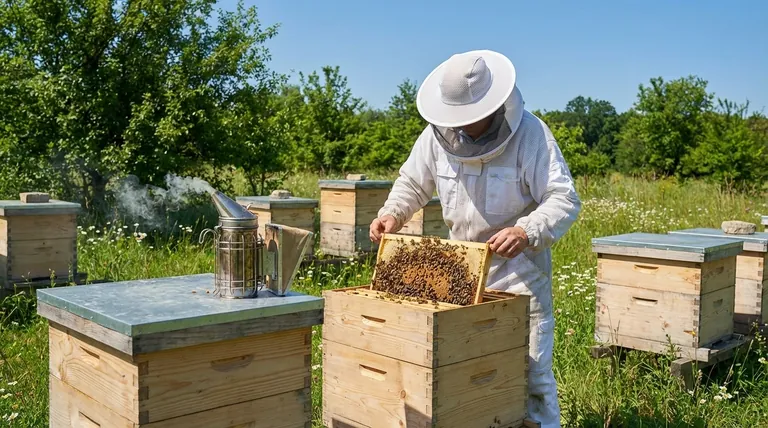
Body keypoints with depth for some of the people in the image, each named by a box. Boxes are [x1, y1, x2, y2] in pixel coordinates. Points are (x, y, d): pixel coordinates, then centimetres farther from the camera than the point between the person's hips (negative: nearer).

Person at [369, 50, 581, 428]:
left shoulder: (529, 133, -18)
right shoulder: (437, 134, -5)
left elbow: (564, 199, -22)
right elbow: (411, 183, 11)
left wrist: (527, 232, -40)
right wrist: (392, 213, -9)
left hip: (518, 269, -4)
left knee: (530, 371, 1)